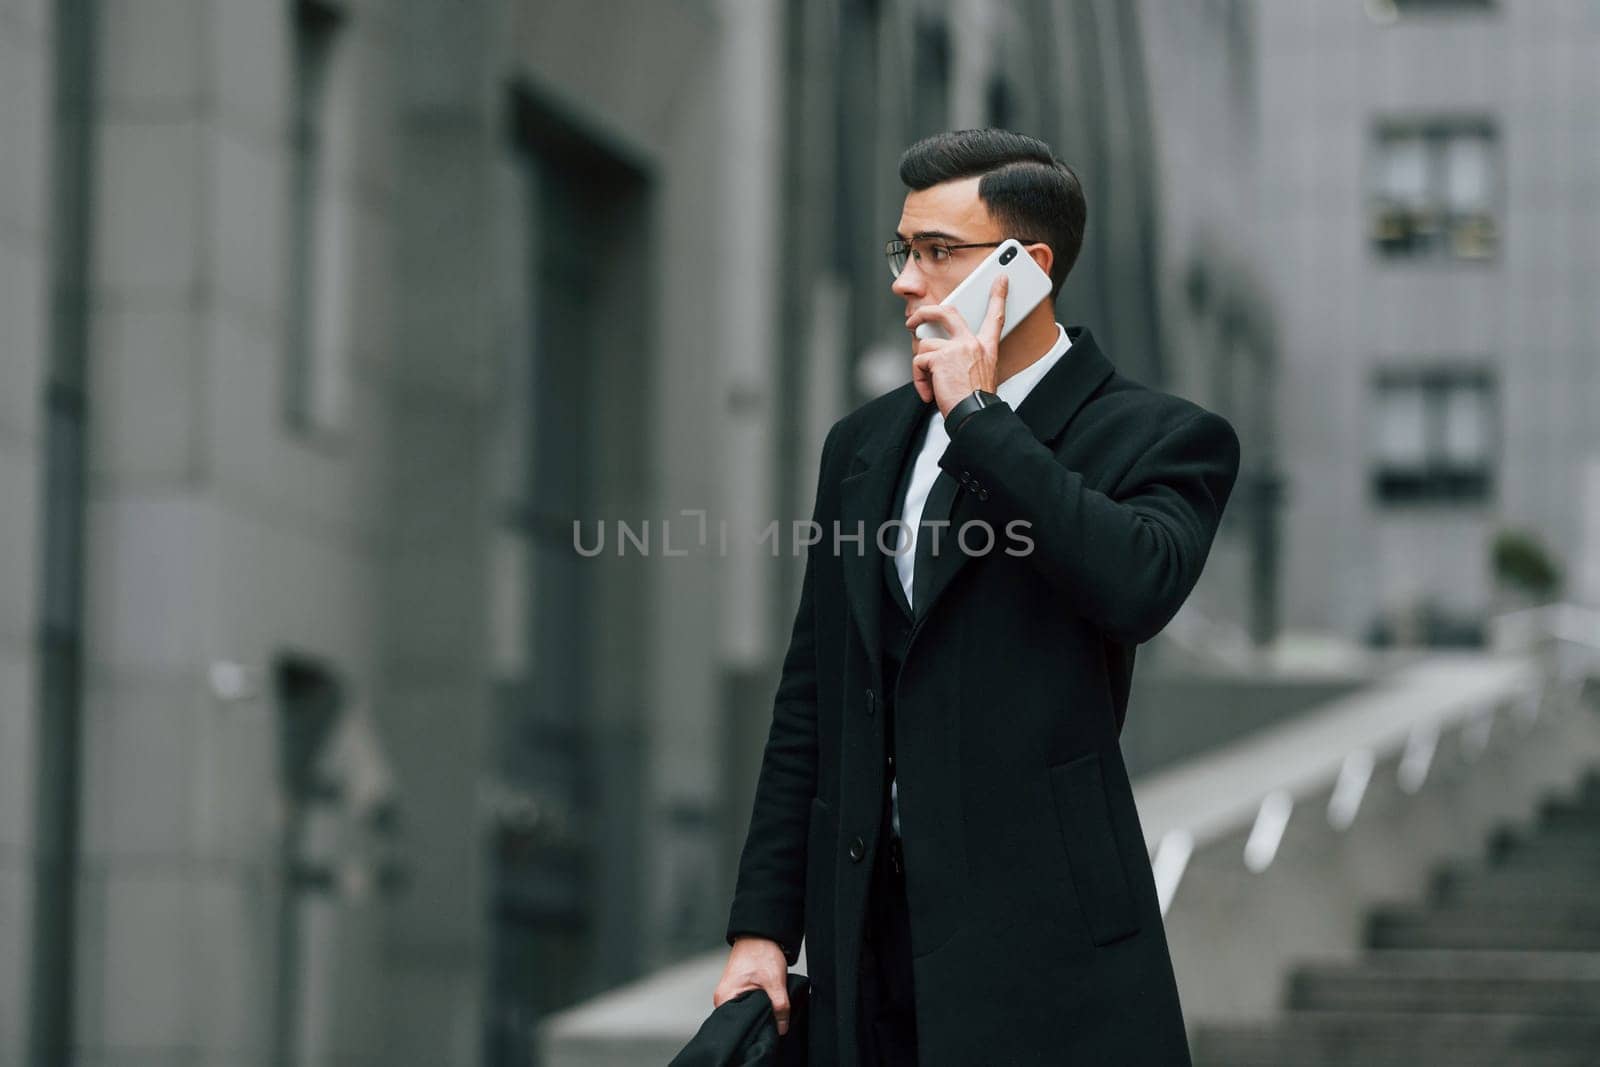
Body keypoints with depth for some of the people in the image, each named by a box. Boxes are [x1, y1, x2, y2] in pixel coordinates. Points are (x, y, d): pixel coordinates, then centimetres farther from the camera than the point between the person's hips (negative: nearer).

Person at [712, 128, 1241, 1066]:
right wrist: (764, 924, 10)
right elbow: (810, 706, 16)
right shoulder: (867, 443, 15)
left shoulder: (1157, 439, -3)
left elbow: (1138, 585, -25)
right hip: (872, 940, 5)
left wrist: (980, 415, -16)